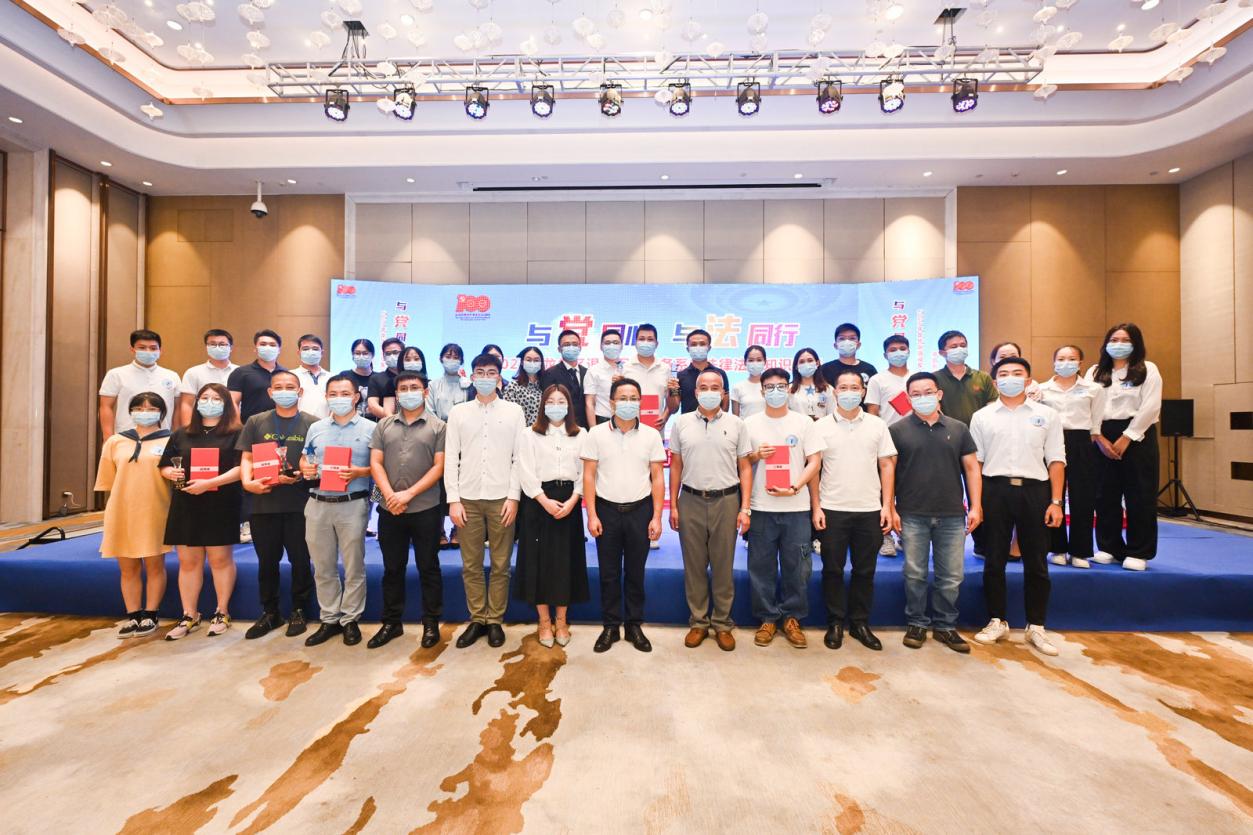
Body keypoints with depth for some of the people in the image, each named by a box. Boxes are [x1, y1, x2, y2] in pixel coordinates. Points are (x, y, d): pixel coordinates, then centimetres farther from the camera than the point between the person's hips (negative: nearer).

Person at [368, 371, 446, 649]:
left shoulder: (438, 426, -1)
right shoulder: (384, 425, 9)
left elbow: (439, 467, -7)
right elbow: (376, 463, 4)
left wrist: (409, 494, -14)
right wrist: (390, 495, -11)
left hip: (425, 510, -3)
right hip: (389, 510, 3)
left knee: (428, 568, 7)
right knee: (392, 568, 14)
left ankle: (431, 623, 20)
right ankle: (391, 622, 28)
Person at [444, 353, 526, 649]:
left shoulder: (514, 411, 3)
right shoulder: (458, 412, 6)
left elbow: (520, 457, 0)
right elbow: (450, 458, 4)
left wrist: (513, 497, -7)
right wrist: (453, 499, -3)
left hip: (501, 498, -1)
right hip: (468, 498, 1)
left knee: (500, 565, 6)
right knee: (471, 565, 8)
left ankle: (495, 621, 20)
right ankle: (476, 619, 23)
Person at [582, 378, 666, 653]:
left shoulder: (651, 435, 0)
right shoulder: (597, 434, -2)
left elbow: (658, 478, 1)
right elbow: (588, 475, -1)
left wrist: (656, 517, -4)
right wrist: (592, 515, -6)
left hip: (640, 509, 0)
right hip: (606, 509, 0)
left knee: (635, 572, 11)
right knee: (609, 572, 9)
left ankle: (634, 625, 26)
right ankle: (611, 626, 24)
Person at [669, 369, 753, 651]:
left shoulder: (736, 424, 2)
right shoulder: (682, 423, 4)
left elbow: (745, 468, 3)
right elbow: (676, 466, 7)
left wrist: (745, 508, -4)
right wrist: (673, 505, 3)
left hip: (726, 501, -1)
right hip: (690, 501, 1)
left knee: (723, 565, 8)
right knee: (694, 565, 9)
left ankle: (722, 623, 23)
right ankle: (698, 622, 24)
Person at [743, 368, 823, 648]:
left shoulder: (804, 422, 4)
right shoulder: (750, 423, 5)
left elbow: (815, 461, 1)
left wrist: (794, 487, -12)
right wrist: (756, 455, -11)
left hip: (796, 507, 0)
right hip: (761, 507, 0)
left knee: (797, 567, 6)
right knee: (761, 566, 6)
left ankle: (792, 618, 22)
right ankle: (767, 618, 21)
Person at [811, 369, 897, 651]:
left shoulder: (877, 425, 5)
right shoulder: (821, 426, 1)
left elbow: (887, 465, 6)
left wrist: (887, 506, -1)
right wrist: (816, 507, -4)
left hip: (870, 510, 2)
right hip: (832, 510, -1)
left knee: (865, 571, 10)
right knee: (832, 569, 6)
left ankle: (860, 623, 25)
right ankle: (835, 623, 20)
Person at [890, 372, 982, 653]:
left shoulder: (958, 429, 8)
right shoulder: (897, 430, 0)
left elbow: (972, 468, 9)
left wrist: (975, 506, 1)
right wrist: (890, 508, -6)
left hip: (952, 516, 2)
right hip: (912, 515, -2)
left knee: (951, 576, 8)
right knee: (915, 574, 6)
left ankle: (945, 626, 24)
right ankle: (916, 624, 21)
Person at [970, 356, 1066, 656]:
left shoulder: (1047, 415, 7)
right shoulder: (982, 416, 6)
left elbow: (1056, 460, 4)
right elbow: (974, 462, 5)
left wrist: (1056, 501, -3)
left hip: (1034, 489, 0)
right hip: (995, 489, 0)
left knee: (1036, 563, 7)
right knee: (994, 561, 6)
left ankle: (1036, 627, 20)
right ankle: (997, 621, 20)